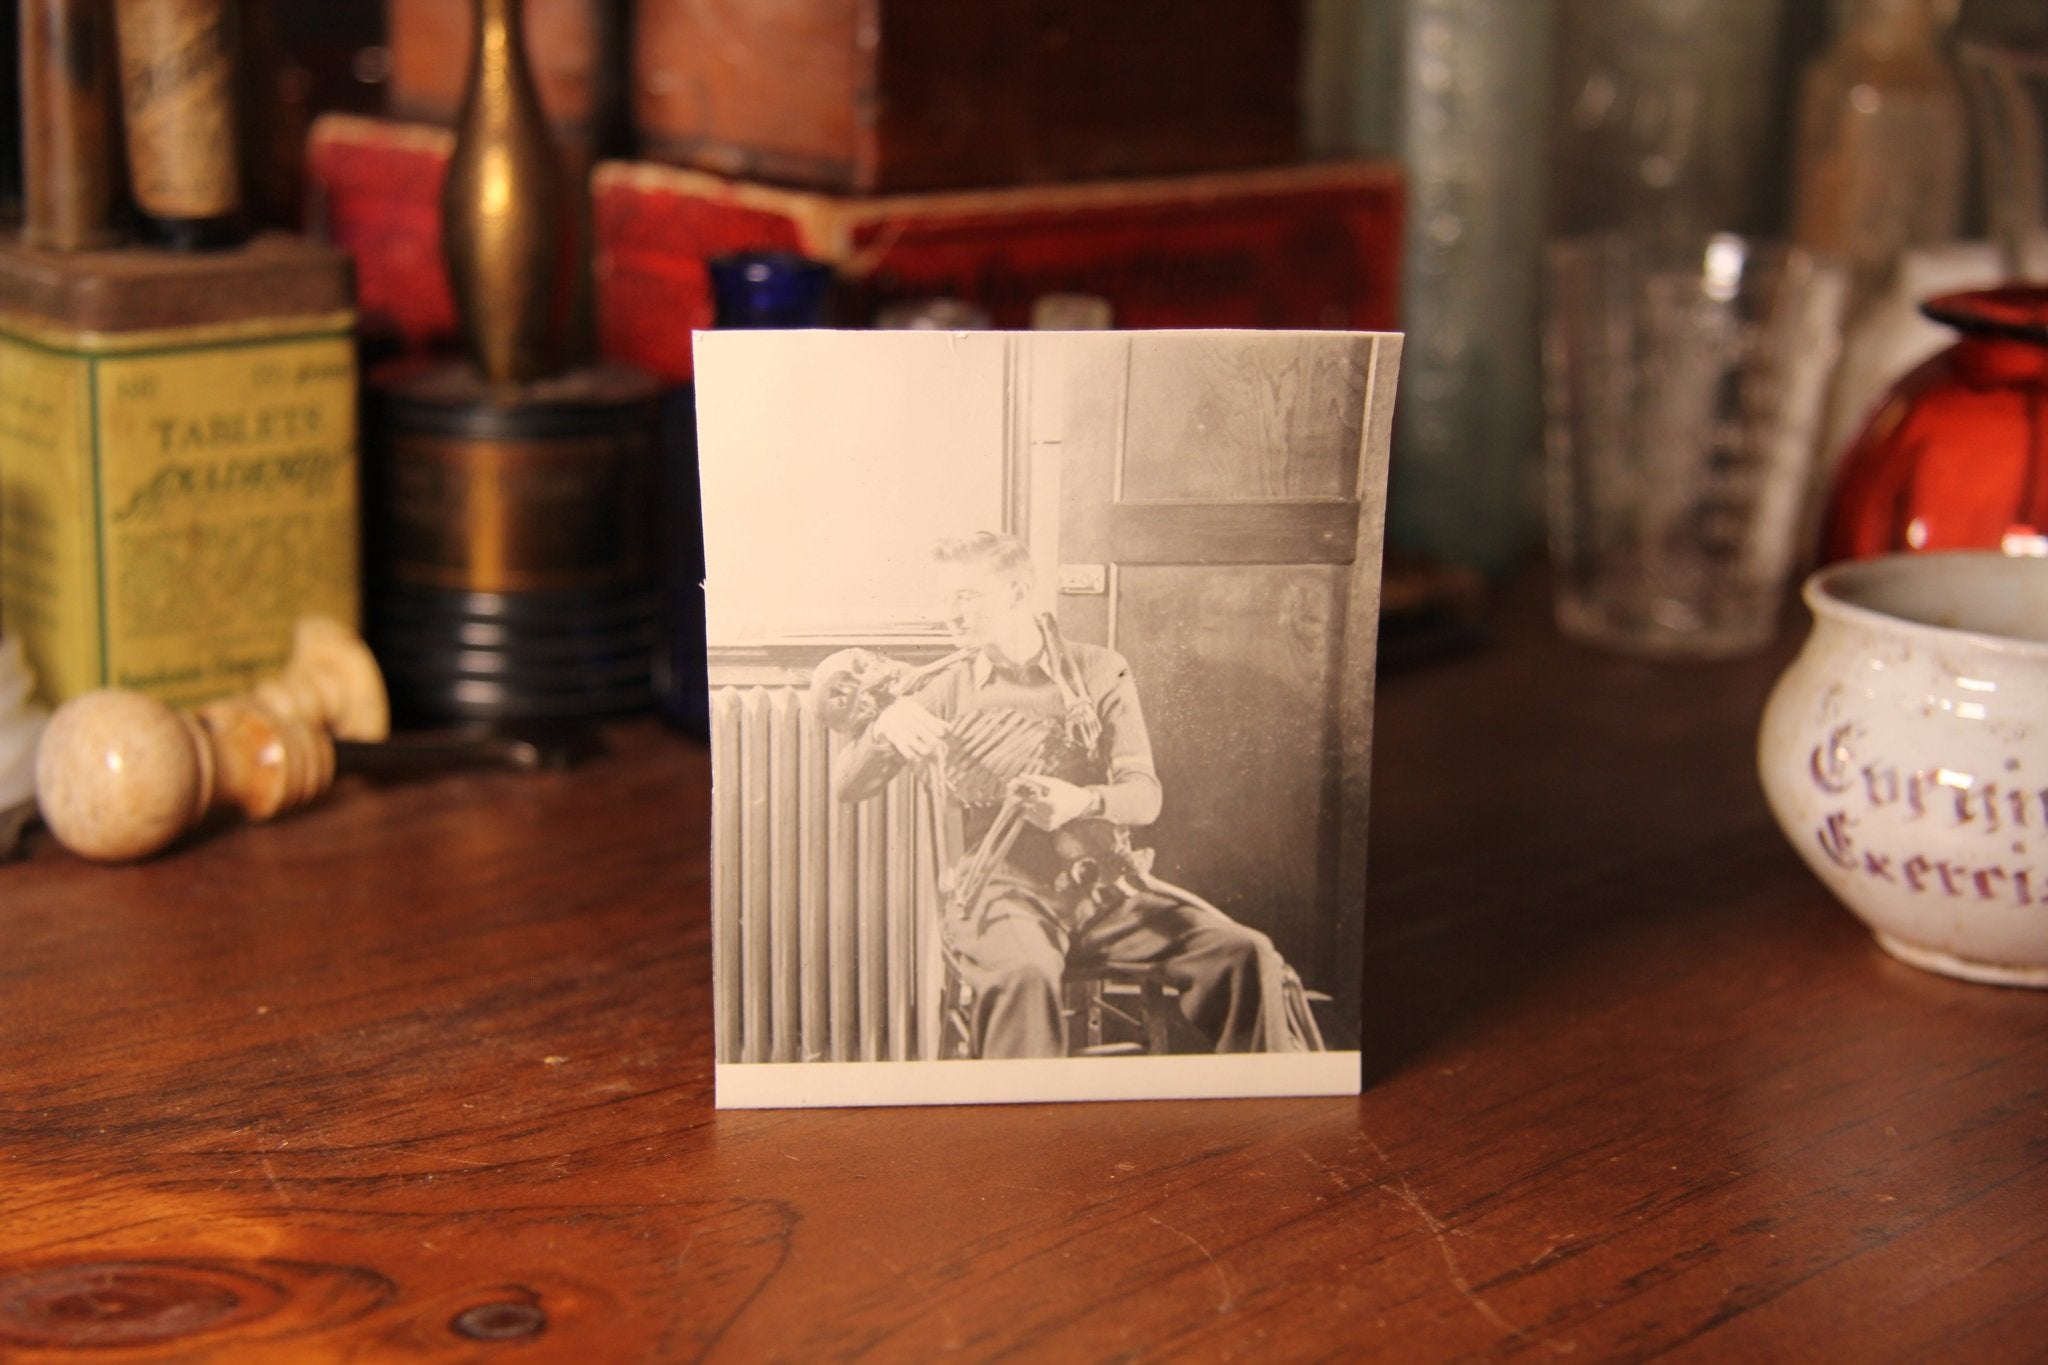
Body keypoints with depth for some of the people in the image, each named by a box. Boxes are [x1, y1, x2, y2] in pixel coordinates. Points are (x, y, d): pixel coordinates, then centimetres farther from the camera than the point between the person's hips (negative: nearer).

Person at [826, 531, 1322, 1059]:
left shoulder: (1098, 672, 7)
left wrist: (1081, 802, -23)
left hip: (1106, 882, 2)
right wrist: (884, 725, -16)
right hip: (1003, 890, -2)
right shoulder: (948, 687, 7)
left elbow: (1145, 795, 0)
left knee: (1244, 953, -20)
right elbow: (847, 785, 5)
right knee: (1023, 975, -39)